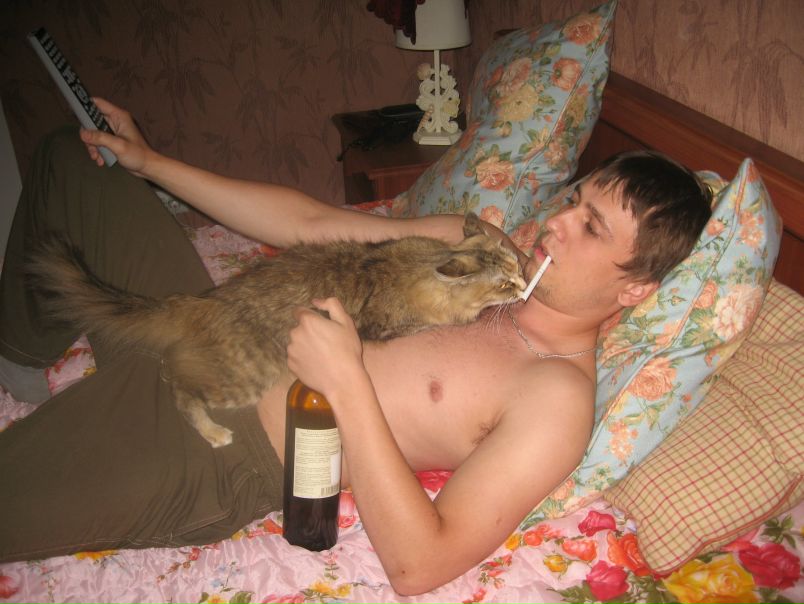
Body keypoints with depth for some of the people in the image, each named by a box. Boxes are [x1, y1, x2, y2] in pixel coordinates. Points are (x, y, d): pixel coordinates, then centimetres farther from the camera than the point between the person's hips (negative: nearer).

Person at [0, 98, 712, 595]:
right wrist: (148, 162, 9)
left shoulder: (558, 397, -18)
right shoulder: (480, 244, 4)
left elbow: (420, 566, -24)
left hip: (212, 455, -7)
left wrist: (347, 383, -32)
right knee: (70, 156, 18)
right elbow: (310, 223, 8)